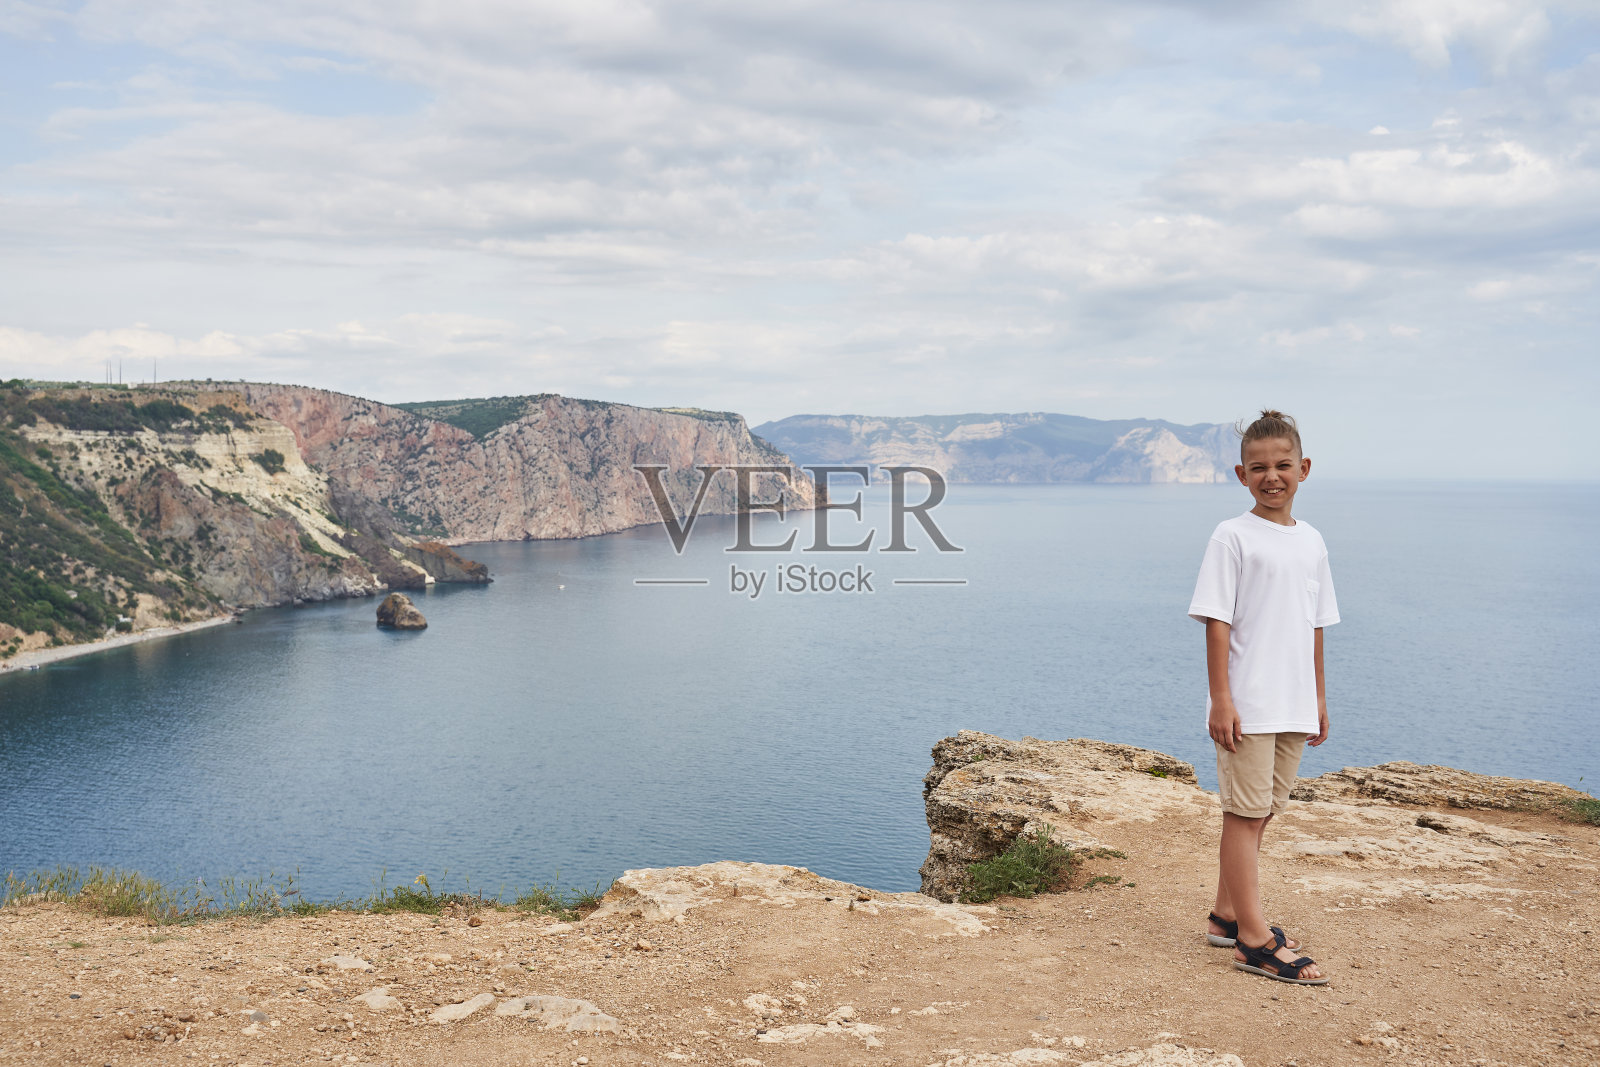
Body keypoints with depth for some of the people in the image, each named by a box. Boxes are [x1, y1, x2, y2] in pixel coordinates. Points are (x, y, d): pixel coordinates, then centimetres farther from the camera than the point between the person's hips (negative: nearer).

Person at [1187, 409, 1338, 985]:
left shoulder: (1312, 541, 11)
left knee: (1259, 813, 13)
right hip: (1246, 705, -6)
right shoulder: (1232, 537, -7)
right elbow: (1217, 621, -10)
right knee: (1245, 813, -3)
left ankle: (1227, 916, 25)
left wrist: (1318, 697, 16)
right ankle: (1254, 941, 0)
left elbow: (1315, 625, 17)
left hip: (1293, 706, 6)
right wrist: (1221, 699, -14)